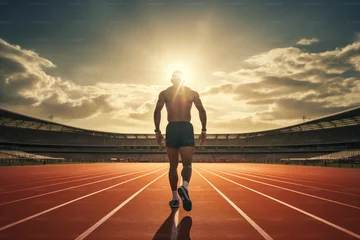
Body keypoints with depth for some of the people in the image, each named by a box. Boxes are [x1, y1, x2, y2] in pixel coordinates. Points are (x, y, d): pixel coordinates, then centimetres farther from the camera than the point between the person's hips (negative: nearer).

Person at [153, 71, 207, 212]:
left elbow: (157, 111, -2)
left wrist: (157, 131, -1)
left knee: (173, 166, 11)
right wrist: (203, 130, 3)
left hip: (172, 128, 1)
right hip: (187, 128, 0)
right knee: (187, 164, 0)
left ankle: (175, 199, 11)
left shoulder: (164, 93, 11)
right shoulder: (193, 93, 12)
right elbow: (202, 111, 2)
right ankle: (184, 187, -31)